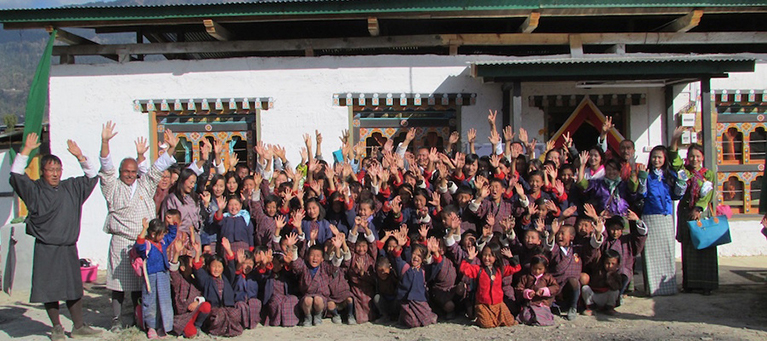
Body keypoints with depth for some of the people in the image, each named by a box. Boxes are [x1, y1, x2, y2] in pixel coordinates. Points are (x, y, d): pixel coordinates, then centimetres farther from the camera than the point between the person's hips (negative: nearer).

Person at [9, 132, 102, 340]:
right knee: (49, 290, 3)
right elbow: (16, 175, -13)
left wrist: (79, 156, 5)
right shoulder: (34, 190, -1)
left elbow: (91, 176, 16)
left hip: (69, 248, 3)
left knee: (74, 288, 8)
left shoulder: (71, 187, 10)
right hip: (46, 250, -3)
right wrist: (26, 150, -17)